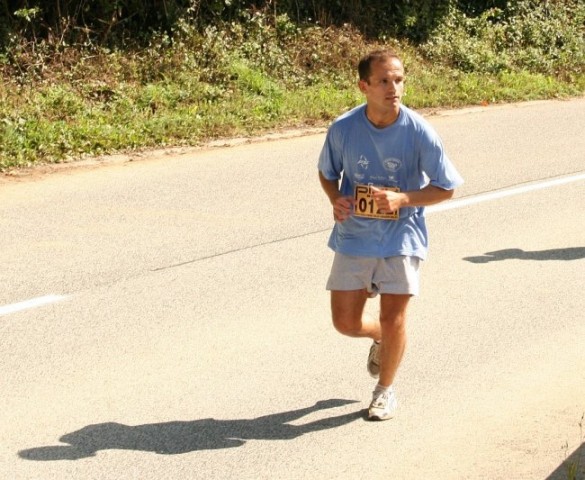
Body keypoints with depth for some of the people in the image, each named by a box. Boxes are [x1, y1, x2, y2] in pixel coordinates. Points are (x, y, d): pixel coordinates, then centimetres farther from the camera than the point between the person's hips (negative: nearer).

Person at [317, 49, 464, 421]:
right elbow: (327, 173, 7)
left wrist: (402, 199, -22)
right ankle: (380, 338, 40)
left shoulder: (420, 132, -16)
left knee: (394, 319, -3)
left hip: (401, 235, -2)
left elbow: (445, 189, -7)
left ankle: (386, 388, 25)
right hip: (354, 236, 2)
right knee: (345, 322, 3)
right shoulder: (343, 128, -12)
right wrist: (336, 199, -14)